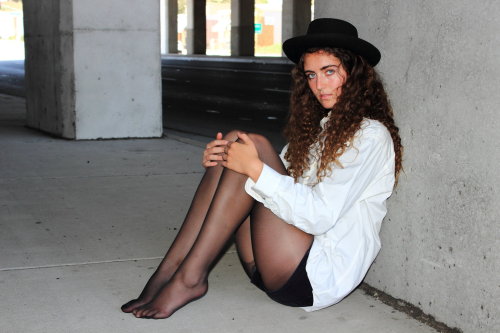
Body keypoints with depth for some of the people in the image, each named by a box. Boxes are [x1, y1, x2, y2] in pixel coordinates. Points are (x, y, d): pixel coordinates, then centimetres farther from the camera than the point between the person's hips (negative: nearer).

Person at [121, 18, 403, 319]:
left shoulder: (370, 135, -6)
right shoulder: (318, 127, 19)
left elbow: (320, 215, -18)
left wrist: (256, 169, -22)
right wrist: (223, 160, -5)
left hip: (321, 277, -8)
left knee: (256, 146, -20)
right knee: (233, 143, -6)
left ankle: (190, 278, -18)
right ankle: (171, 269, -14)